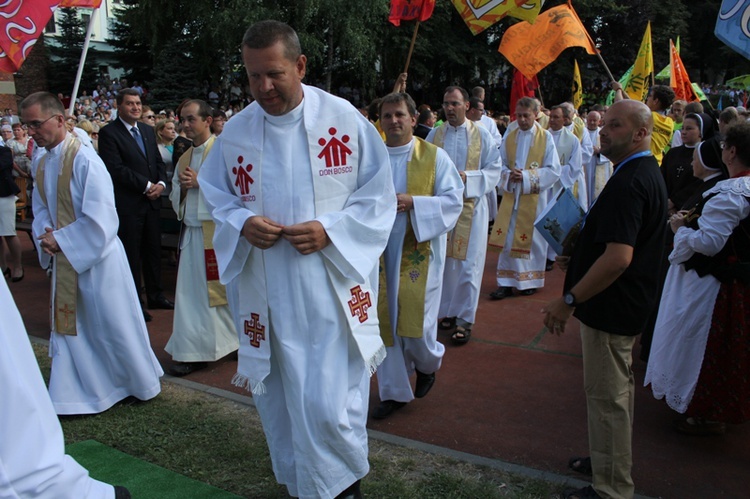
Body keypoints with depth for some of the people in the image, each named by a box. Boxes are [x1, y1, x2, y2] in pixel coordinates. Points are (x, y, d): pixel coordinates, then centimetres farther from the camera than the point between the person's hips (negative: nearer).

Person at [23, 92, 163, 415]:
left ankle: (143, 383, 28)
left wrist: (60, 240, -15)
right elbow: (41, 210, 14)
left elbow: (99, 218, -22)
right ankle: (74, 394, 29)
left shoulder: (84, 160, -19)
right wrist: (46, 236, -6)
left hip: (97, 257, -7)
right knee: (69, 325, 14)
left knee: (113, 324, 6)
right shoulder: (41, 164, 6)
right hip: (64, 258, 7)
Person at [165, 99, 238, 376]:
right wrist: (183, 187, -2)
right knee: (191, 291, 9)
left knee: (221, 289, -1)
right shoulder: (185, 158, 16)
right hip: (192, 233, 7)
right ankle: (194, 351, 21)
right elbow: (175, 197, 19)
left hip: (218, 231, -7)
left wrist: (200, 182, -15)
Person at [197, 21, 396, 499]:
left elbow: (379, 196, -2)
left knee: (328, 405, -4)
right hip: (265, 294, 4)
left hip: (331, 289, -3)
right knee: (278, 398, 15)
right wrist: (242, 223, -10)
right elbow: (217, 196, 13)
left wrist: (331, 230, -17)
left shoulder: (345, 119, -6)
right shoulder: (235, 131, 2)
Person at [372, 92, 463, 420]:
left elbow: (453, 199, -5)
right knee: (385, 321, 6)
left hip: (418, 253, -2)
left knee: (414, 322, -1)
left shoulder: (434, 156, -1)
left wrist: (413, 202, -19)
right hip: (380, 253, 3)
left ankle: (428, 362, 35)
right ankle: (394, 391, 23)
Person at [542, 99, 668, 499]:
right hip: (626, 304, 11)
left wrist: (568, 300, -26)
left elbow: (618, 257, -33)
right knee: (617, 388, 23)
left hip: (610, 306, -11)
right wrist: (579, 259, 12)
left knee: (607, 395, 2)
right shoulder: (649, 173, 10)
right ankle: (610, 458, 42)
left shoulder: (628, 184, -25)